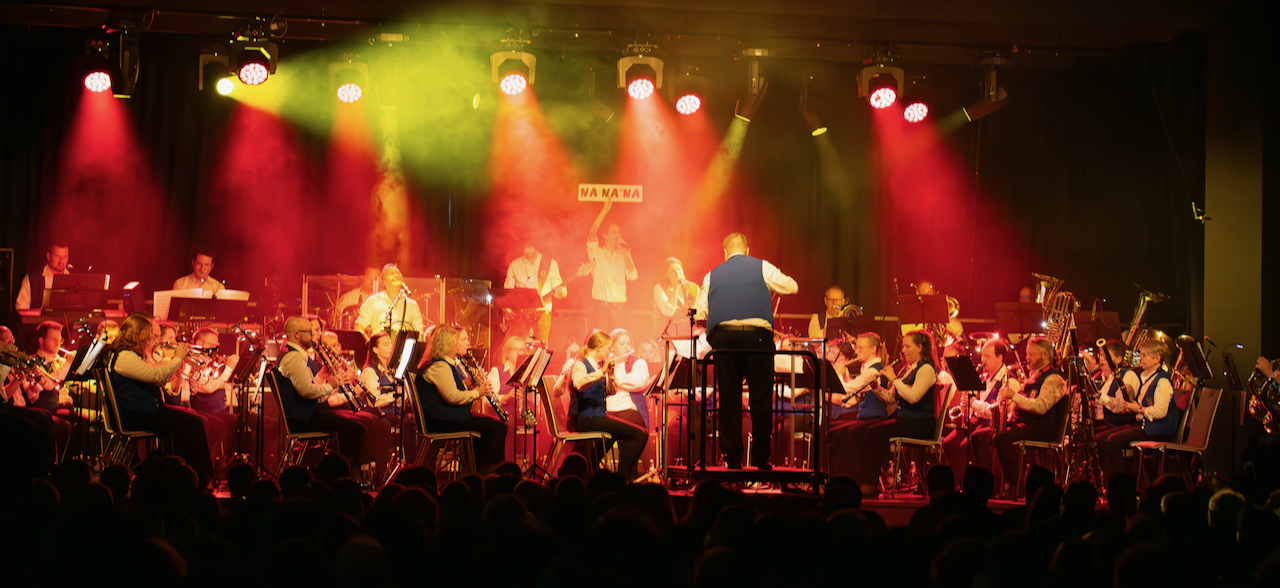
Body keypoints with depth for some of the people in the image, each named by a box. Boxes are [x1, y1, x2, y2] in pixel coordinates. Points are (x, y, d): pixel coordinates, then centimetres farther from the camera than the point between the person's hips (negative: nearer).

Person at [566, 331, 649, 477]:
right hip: (586, 420, -9)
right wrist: (601, 372, -37)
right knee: (638, 435, -18)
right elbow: (579, 384, -32)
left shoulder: (598, 366, 17)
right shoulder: (580, 365, -10)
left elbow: (611, 392, 17)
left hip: (600, 415, 9)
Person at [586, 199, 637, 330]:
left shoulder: (622, 256, 17)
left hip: (617, 306, 3)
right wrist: (605, 211, -14)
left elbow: (633, 276, 3)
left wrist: (625, 253, 2)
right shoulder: (597, 253, 6)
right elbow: (592, 233, -12)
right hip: (601, 304, -3)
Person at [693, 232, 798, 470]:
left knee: (729, 398, 5)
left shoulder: (712, 275, 17)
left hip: (723, 336, 2)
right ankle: (760, 459, 1)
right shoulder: (762, 267, 10)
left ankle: (733, 458, 4)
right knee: (761, 397, 2)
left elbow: (700, 311, 15)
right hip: (757, 335, -2)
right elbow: (792, 287, 19)